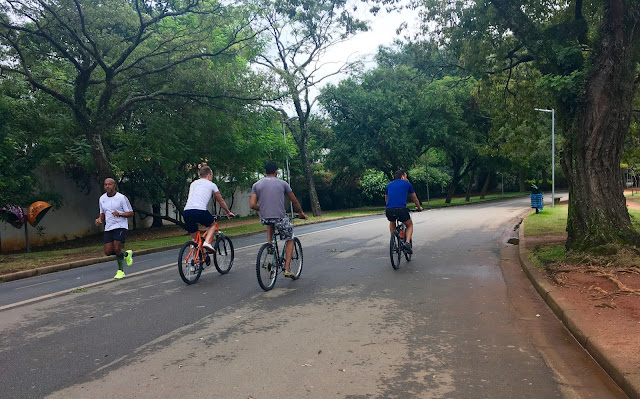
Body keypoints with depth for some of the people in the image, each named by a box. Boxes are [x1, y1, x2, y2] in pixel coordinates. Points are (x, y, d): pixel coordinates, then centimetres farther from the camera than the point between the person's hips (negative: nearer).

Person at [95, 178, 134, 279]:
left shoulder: (121, 198, -7)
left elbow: (130, 213, -5)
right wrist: (100, 219, 1)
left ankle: (120, 271, 7)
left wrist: (119, 214, -23)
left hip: (120, 226, -6)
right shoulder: (102, 199, 11)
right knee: (108, 252, -3)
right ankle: (126, 254, 25)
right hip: (108, 228, 6)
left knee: (117, 249, -14)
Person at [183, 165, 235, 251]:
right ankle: (207, 242, -1)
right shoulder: (211, 185, 16)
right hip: (200, 211, -5)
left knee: (194, 239, 19)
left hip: (186, 212, 5)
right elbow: (221, 201, 27)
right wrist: (228, 212, 41)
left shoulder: (193, 183, 28)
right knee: (212, 225, 23)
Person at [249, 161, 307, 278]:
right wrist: (301, 213, 31)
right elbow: (294, 201, 13)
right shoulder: (283, 184, 4)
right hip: (280, 218, -3)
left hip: (264, 218, 3)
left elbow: (252, 205, -1)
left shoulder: (256, 185, 7)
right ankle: (287, 269, 8)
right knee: (290, 240, 17)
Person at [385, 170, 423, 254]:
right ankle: (407, 243, 1)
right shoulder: (407, 184, 17)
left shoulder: (389, 185, 24)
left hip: (389, 210, 3)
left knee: (392, 223, 36)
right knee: (410, 225, 24)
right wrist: (419, 207, 48)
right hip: (401, 209, -3)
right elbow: (414, 198, 30)